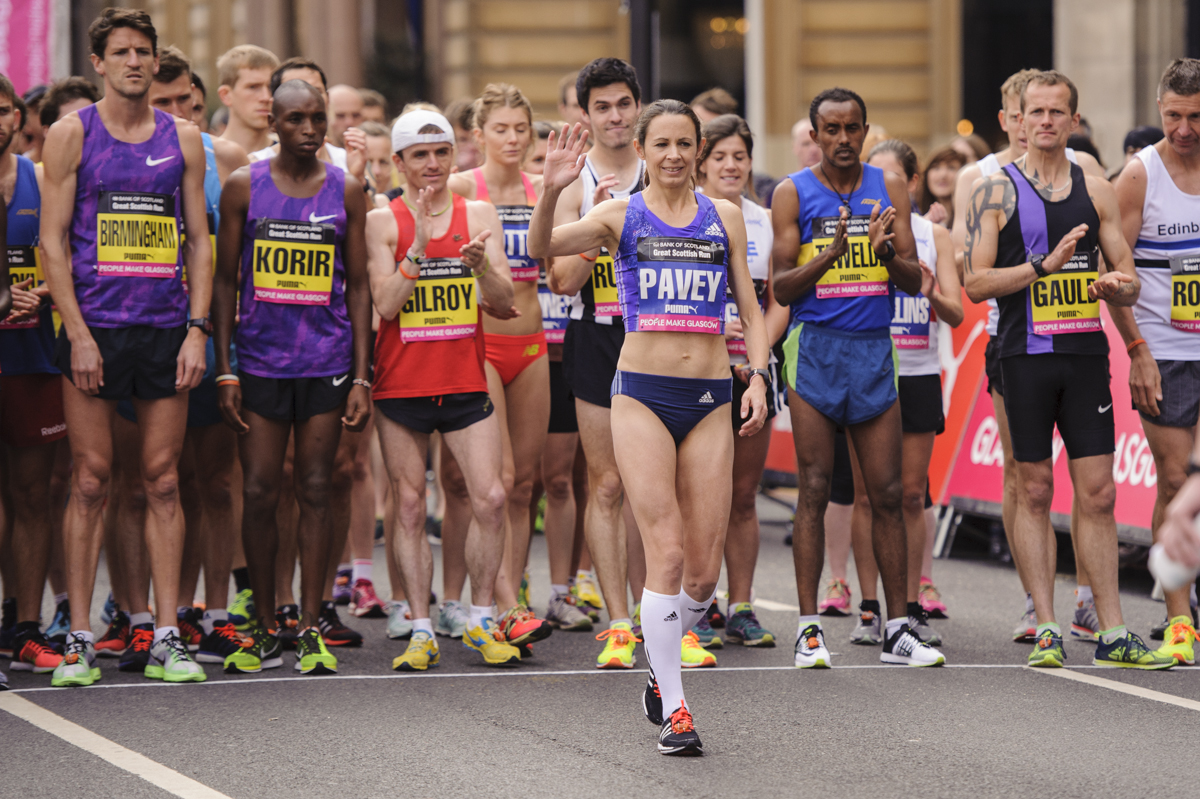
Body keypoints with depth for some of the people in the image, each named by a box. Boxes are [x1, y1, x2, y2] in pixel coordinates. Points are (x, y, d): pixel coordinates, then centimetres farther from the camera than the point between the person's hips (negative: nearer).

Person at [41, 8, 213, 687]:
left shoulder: (183, 140, 10)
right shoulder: (72, 135, 2)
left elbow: (199, 241, 11)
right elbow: (53, 240, -2)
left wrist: (198, 328, 0)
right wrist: (78, 334, -10)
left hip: (167, 328, 2)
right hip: (95, 327, -2)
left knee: (163, 483, 3)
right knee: (91, 483, -1)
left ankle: (167, 638, 6)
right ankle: (80, 639, 3)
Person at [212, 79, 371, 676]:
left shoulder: (346, 191, 5)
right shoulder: (244, 187, 3)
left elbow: (357, 287, 7)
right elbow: (226, 281, 5)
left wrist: (361, 378, 1)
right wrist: (224, 371, 0)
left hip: (327, 362, 0)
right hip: (260, 362, 0)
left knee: (316, 492, 0)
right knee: (260, 493, -1)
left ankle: (310, 629, 5)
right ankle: (264, 631, 9)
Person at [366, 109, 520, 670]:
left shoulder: (478, 215, 6)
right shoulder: (383, 221, -1)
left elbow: (504, 301, 0)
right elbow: (386, 303, -11)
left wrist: (480, 265, -20)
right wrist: (419, 244, -20)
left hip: (465, 381, 2)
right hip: (402, 385, -2)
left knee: (490, 498, -8)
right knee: (409, 508, 0)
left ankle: (480, 623, 6)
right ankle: (421, 633, 6)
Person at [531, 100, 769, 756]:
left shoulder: (724, 217, 11)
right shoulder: (621, 216, 3)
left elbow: (749, 308, 13)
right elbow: (541, 248, -12)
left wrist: (758, 376, -1)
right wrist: (552, 191, -29)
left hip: (709, 400, 3)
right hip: (642, 395, -3)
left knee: (704, 569, 1)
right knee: (666, 554, -11)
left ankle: (661, 670, 27)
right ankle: (674, 710, -6)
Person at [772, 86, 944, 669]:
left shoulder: (889, 189, 8)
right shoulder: (793, 194, 1)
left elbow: (914, 282, 4)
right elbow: (783, 287, -4)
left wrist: (888, 254, -17)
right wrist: (830, 255, -20)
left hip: (875, 348, 3)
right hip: (816, 347, -3)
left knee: (887, 494, 2)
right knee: (815, 491, -3)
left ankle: (898, 630, 6)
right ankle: (809, 628, 0)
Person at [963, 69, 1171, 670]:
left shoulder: (1097, 192, 11)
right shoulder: (996, 192, 1)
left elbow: (1129, 281, 14)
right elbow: (977, 283, -7)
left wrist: (1116, 287, -9)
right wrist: (1045, 265, -18)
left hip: (1086, 354, 3)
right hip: (1026, 355, -3)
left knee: (1098, 494, 0)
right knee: (1034, 491, 1)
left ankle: (1113, 636, 2)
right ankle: (1046, 631, 5)